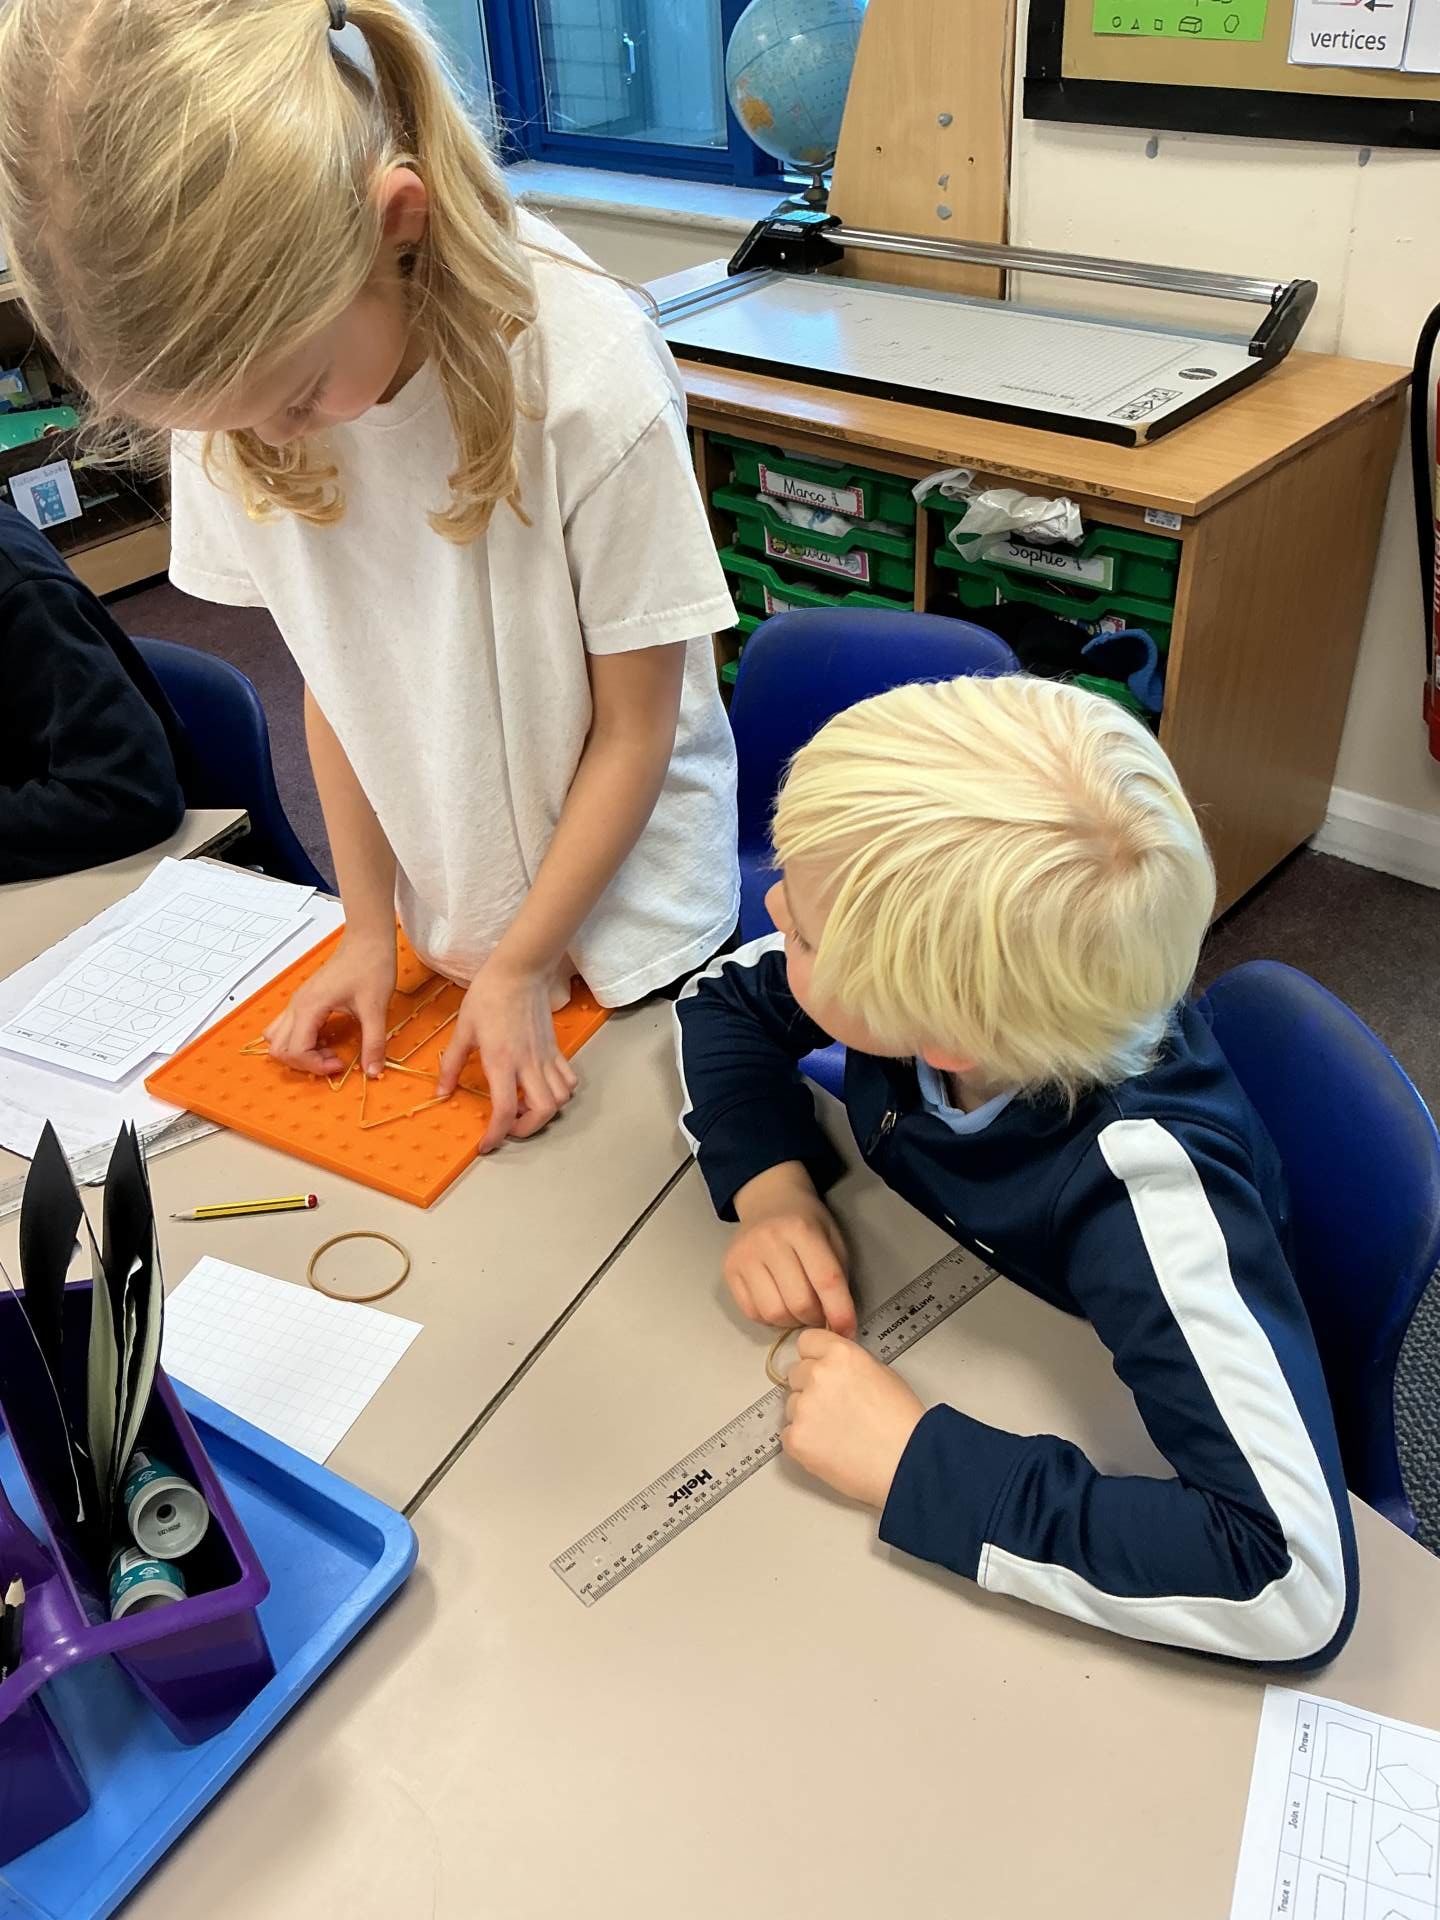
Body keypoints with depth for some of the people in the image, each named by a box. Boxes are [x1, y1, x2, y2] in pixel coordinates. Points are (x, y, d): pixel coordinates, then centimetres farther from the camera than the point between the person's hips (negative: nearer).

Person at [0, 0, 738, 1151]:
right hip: (441, 914, 4)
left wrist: (520, 967, -13)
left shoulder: (589, 377, -28)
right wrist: (370, 927, -1)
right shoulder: (234, 369, -14)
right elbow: (337, 677, -3)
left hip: (622, 914, -3)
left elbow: (634, 731, -17)